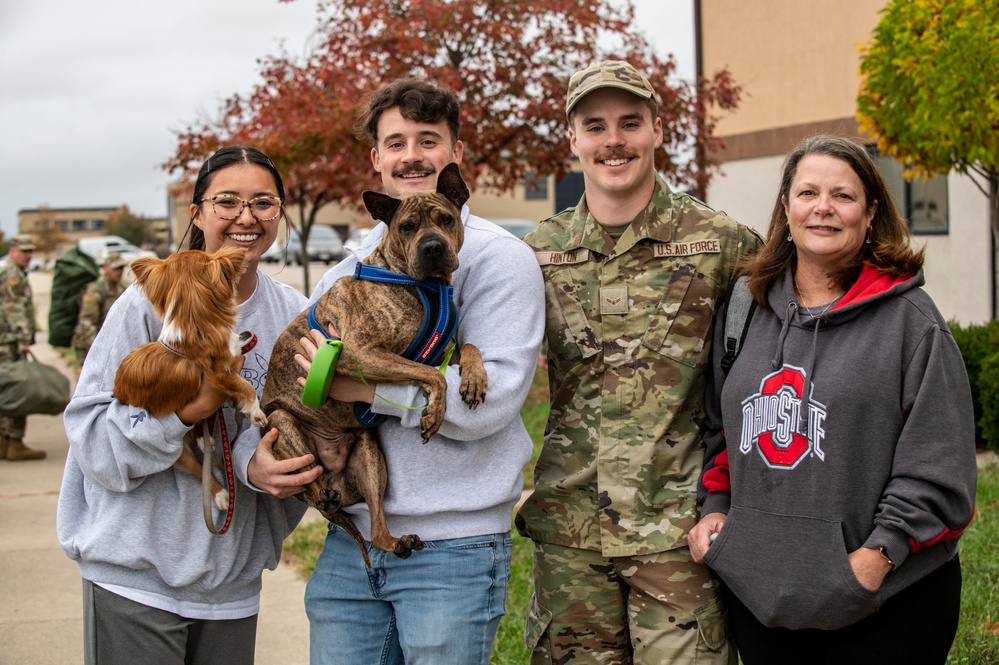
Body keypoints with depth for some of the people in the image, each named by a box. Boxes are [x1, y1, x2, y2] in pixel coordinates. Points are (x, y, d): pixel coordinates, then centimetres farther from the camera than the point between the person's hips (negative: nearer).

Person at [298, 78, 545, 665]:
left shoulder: (499, 258, -6)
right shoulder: (349, 267, 14)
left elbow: (491, 398, -17)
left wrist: (362, 387, -18)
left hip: (453, 548, -5)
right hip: (349, 541, 5)